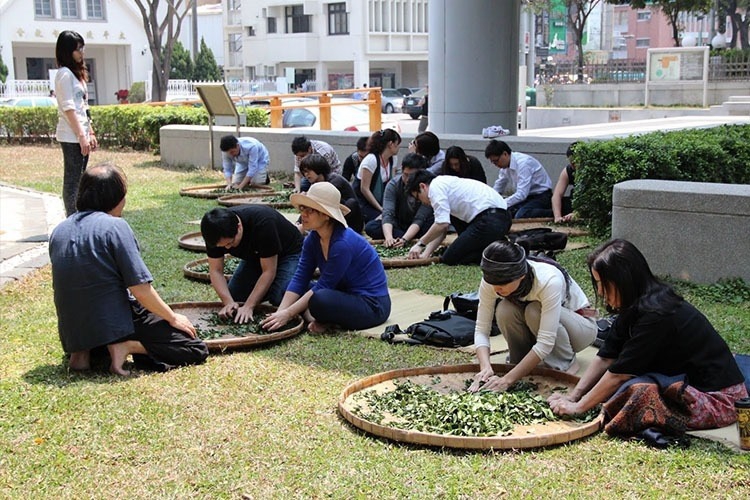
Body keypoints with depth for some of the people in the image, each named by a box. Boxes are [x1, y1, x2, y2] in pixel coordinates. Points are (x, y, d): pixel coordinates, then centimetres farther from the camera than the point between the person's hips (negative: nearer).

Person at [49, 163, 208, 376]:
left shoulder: (59, 231, 8)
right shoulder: (115, 226, -12)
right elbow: (141, 289, -16)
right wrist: (173, 318, -1)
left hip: (72, 332, 7)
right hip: (114, 323, -7)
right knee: (197, 350, -3)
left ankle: (84, 351, 10)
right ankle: (128, 346, -15)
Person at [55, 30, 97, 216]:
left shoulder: (76, 73, 18)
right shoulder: (65, 74, -10)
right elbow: (68, 108, -16)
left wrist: (90, 133, 17)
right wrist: (82, 136, -19)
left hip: (80, 135, 9)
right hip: (71, 137, -9)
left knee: (79, 180, 11)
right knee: (72, 181, -6)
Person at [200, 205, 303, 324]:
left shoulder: (263, 224, -39)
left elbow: (268, 271, -34)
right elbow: (216, 270, -18)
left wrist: (248, 307, -36)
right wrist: (229, 302, -33)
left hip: (289, 253, -6)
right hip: (255, 256, 6)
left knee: (280, 298, -28)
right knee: (233, 295, -8)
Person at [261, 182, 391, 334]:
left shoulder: (343, 243, -26)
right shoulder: (313, 239, -1)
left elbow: (322, 286, -23)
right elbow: (299, 279, -5)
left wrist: (287, 314, -21)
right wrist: (280, 313, -17)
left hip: (372, 305, -9)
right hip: (345, 295, 9)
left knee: (320, 300, -36)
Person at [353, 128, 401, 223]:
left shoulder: (393, 159, 4)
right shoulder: (371, 160, -20)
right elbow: (364, 189, -20)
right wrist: (380, 208, -19)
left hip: (380, 201, 7)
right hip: (362, 202, -7)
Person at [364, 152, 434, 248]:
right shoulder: (393, 184, -18)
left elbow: (419, 219, -28)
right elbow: (387, 213, -28)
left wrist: (404, 239, -45)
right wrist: (389, 237, -47)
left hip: (419, 227, -2)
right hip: (398, 225, 2)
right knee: (370, 227, -26)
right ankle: (413, 240, -27)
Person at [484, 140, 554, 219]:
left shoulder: (523, 163, -25)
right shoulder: (505, 165, 1)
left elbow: (521, 194, -31)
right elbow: (498, 189, 15)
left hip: (541, 196, -9)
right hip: (527, 196, 9)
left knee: (520, 216, -32)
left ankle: (552, 213, -12)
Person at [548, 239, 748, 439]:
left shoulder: (656, 314, -25)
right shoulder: (634, 309, 2)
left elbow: (619, 373, -20)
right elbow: (605, 358, 5)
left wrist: (578, 407, -12)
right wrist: (573, 395, -2)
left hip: (717, 399, -9)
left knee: (635, 391, -29)